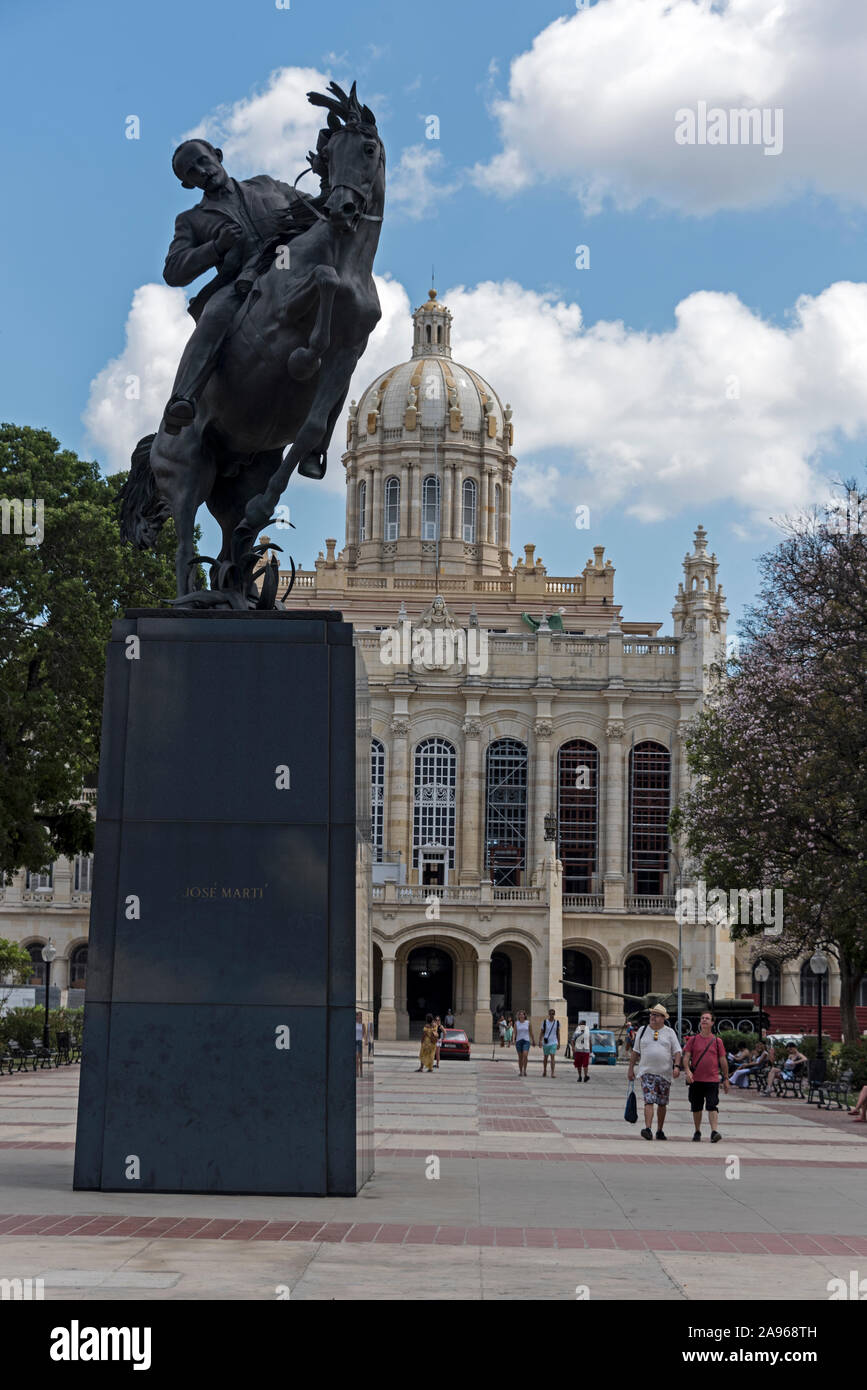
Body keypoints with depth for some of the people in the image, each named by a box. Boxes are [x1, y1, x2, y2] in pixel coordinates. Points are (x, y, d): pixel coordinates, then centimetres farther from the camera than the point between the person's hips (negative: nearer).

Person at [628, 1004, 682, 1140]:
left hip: (665, 1073, 1)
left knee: (662, 1103, 8)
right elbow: (635, 1051, 13)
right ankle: (648, 1129, -24)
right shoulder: (642, 1031, 8)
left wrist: (676, 1066, -12)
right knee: (649, 1101, -15)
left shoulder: (670, 1032, 5)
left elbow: (677, 1052, 2)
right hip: (647, 1072, -1)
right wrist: (631, 1068, 9)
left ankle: (660, 1130, 20)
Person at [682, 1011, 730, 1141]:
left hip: (712, 1080, -1)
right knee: (696, 1108, 9)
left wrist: (726, 1079, 9)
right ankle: (697, 1132, 22)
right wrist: (687, 1070, -18)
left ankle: (714, 1132, -16)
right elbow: (686, 1057, 0)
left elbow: (723, 1060, 9)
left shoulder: (717, 1041, 5)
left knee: (712, 1107, -11)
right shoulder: (693, 1040, 5)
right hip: (696, 1080, 1)